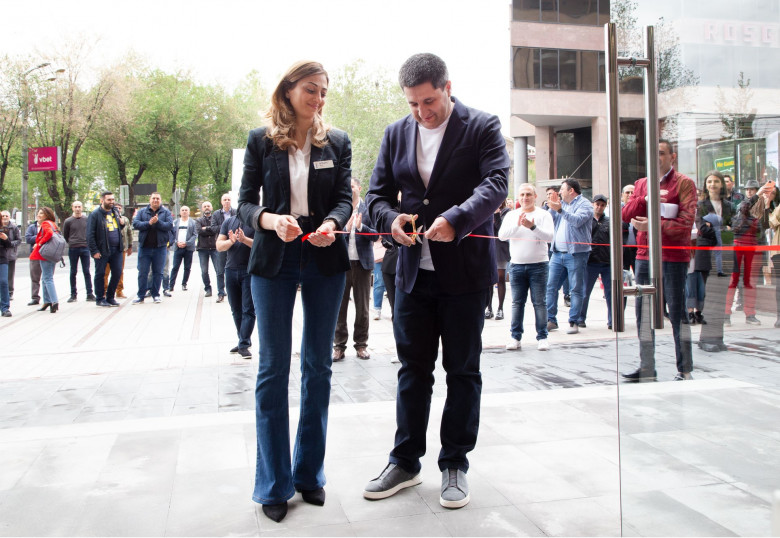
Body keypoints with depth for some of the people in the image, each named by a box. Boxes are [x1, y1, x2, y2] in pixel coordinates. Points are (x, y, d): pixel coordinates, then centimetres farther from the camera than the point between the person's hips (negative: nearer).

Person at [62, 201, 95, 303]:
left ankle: (89, 294, 3)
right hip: (73, 249, 0)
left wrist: (88, 243, 7)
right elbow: (65, 236, 11)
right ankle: (73, 294, 11)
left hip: (85, 248, 0)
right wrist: (71, 243, 8)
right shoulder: (68, 221, 1)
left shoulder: (87, 219, 2)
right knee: (73, 272, 5)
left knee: (87, 272, 1)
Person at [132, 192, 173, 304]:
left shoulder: (166, 212, 6)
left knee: (158, 272, 5)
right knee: (142, 272, 2)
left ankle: (156, 295, 14)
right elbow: (135, 223, -4)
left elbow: (170, 225, -7)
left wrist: (158, 222, -19)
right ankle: (141, 296, 9)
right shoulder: (142, 211, 9)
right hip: (144, 247, 1)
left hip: (160, 247, -1)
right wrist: (148, 223, -16)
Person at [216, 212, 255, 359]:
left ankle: (244, 345, -4)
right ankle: (243, 340, 22)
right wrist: (231, 241, -16)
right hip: (231, 269, 4)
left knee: (248, 310, -6)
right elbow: (219, 246, 5)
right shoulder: (228, 222, 11)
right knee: (236, 310, 11)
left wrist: (244, 239, -24)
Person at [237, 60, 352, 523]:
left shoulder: (337, 142, 8)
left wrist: (331, 223, -20)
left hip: (325, 260, 2)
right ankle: (275, 484, 11)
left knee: (318, 366, 8)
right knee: (274, 368, 0)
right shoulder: (261, 140, 4)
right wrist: (271, 219, -22)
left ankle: (310, 473, 22)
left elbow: (345, 197, 2)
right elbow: (245, 202, -1)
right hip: (275, 260, -2)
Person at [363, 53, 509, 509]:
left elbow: (495, 183, -16)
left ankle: (455, 465, 21)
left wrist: (455, 220, -32)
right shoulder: (396, 134, 10)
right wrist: (391, 219, -12)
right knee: (413, 368, 11)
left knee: (463, 370, 7)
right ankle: (405, 462, 25)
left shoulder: (482, 127, -3)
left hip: (465, 270, -4)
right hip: (414, 270, 4)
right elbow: (378, 193, 11)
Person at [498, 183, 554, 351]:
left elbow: (549, 236, -11)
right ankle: (515, 337, 10)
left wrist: (533, 226, -26)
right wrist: (517, 224, -19)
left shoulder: (543, 214, 2)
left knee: (539, 302, 0)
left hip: (538, 265, -2)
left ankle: (542, 337, 7)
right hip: (516, 265, 2)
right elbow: (502, 235, -5)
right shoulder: (511, 215, 9)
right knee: (517, 302, 5)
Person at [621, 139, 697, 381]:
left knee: (677, 312, -2)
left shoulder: (684, 183, -1)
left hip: (673, 257, -5)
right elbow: (625, 214, 4)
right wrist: (645, 200, -11)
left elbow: (686, 223, -11)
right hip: (644, 255, 5)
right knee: (644, 313, 7)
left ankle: (685, 369, 8)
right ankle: (646, 368, 16)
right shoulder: (641, 184, 16)